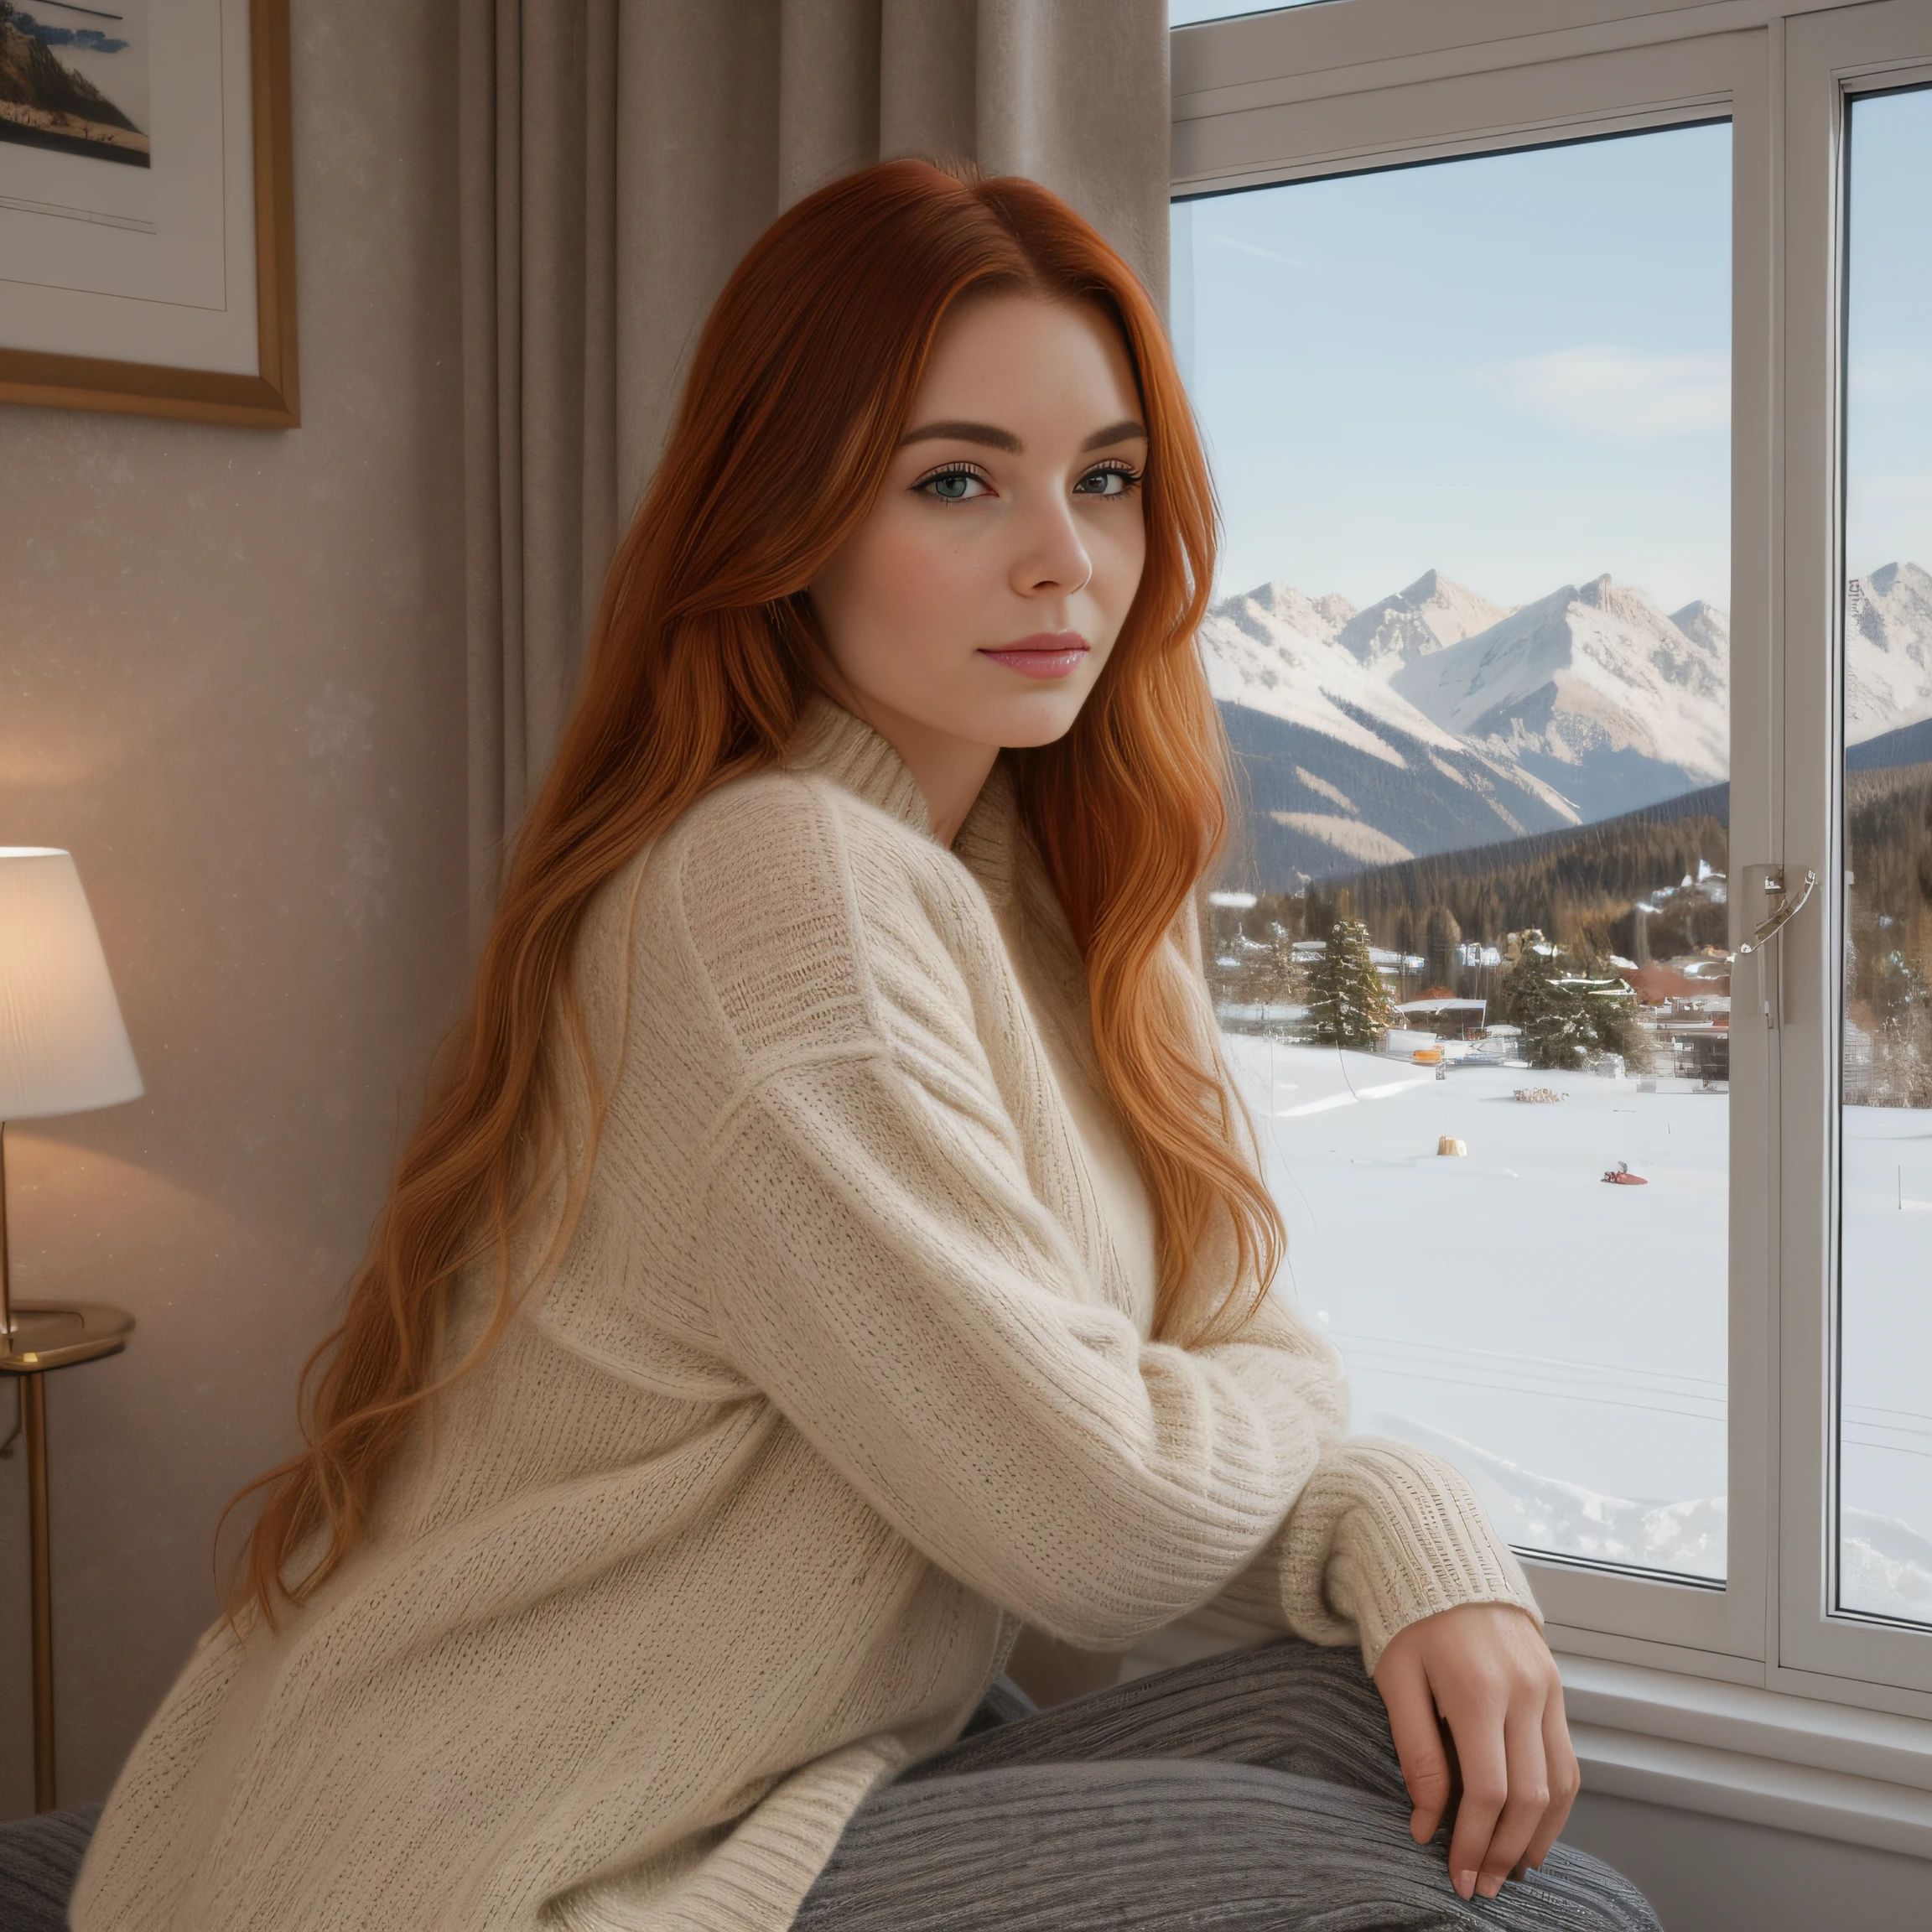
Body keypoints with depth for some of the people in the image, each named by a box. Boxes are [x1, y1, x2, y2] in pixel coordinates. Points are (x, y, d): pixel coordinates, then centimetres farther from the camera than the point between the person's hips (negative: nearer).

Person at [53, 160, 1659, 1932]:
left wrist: (1416, 1546, -14)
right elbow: (1094, 1513, -22)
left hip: (798, 1780, 8)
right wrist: (1295, 1389, -2)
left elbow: (1197, 1359, 6)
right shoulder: (778, 889, -23)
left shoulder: (1051, 884, 7)